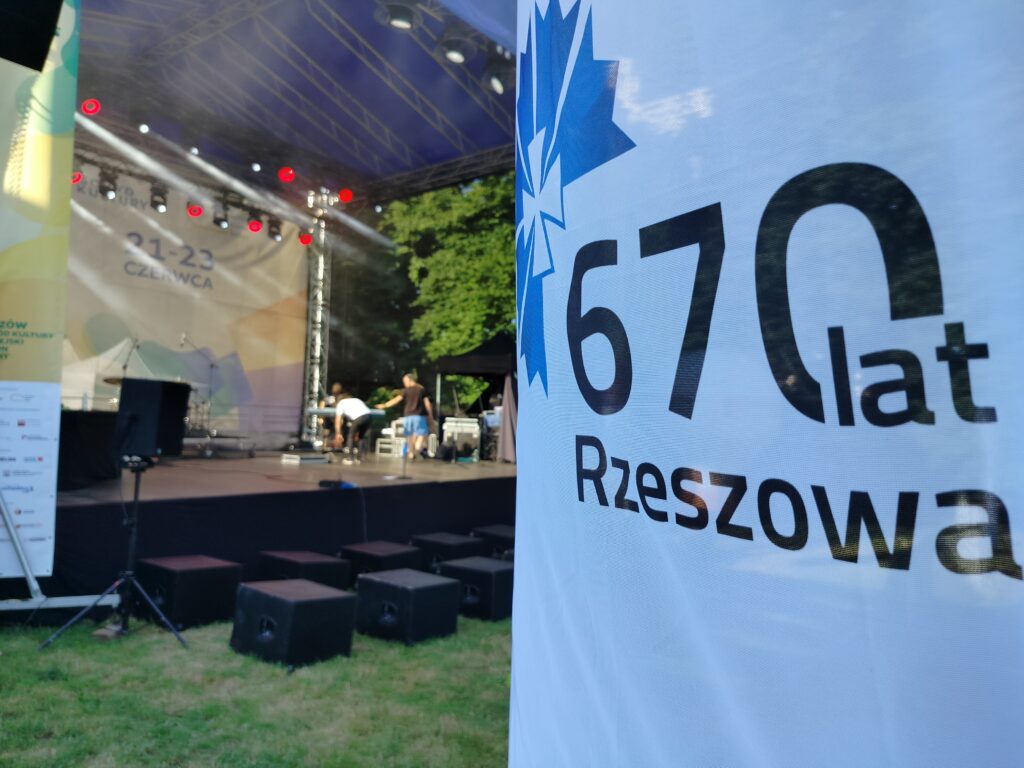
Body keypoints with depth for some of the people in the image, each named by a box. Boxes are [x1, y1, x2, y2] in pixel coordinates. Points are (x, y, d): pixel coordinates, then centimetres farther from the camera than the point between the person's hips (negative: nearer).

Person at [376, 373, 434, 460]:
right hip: (419, 416, -1)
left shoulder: (406, 390, 3)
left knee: (409, 436, 10)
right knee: (422, 433, 2)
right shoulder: (422, 389, 5)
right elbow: (427, 403, 3)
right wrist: (430, 415, 9)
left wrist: (385, 405, -1)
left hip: (408, 415, 1)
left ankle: (411, 454, 13)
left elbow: (397, 399, -5)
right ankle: (418, 448, -23)